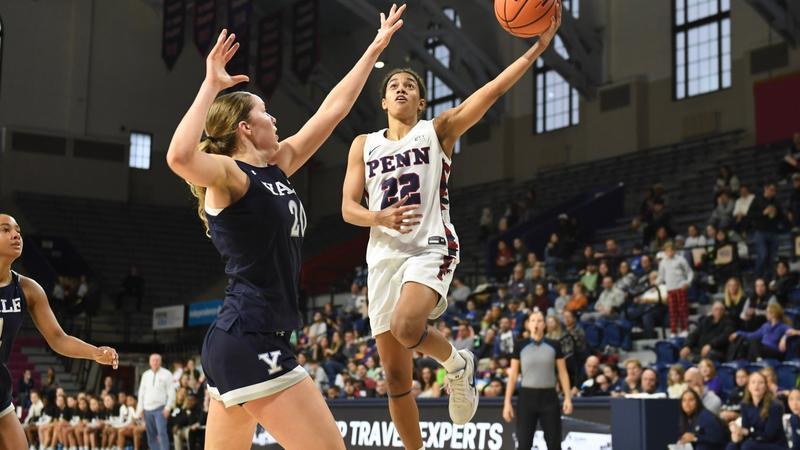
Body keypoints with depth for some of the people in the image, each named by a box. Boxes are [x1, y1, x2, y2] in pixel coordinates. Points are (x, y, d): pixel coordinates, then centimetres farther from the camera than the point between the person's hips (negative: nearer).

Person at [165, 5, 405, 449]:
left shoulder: (276, 167, 14)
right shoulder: (229, 175, -10)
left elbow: (332, 111, 21)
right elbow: (180, 157, -34)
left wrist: (375, 48, 25)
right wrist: (211, 84, -26)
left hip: (239, 343, 10)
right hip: (250, 342, -10)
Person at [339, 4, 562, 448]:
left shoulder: (438, 131, 6)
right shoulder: (364, 145, 14)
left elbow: (491, 91, -7)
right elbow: (348, 208, 7)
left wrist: (538, 45, -18)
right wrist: (382, 218, -16)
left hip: (431, 248, -4)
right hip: (383, 256, 4)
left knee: (406, 327, -33)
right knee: (396, 377, 3)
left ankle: (457, 362, 0)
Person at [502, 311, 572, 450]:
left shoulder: (554, 346, 4)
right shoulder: (520, 347, 3)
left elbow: (563, 373, 6)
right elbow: (513, 375, 4)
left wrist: (568, 398, -4)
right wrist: (507, 402, -1)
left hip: (549, 397, 1)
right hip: (527, 397, 0)